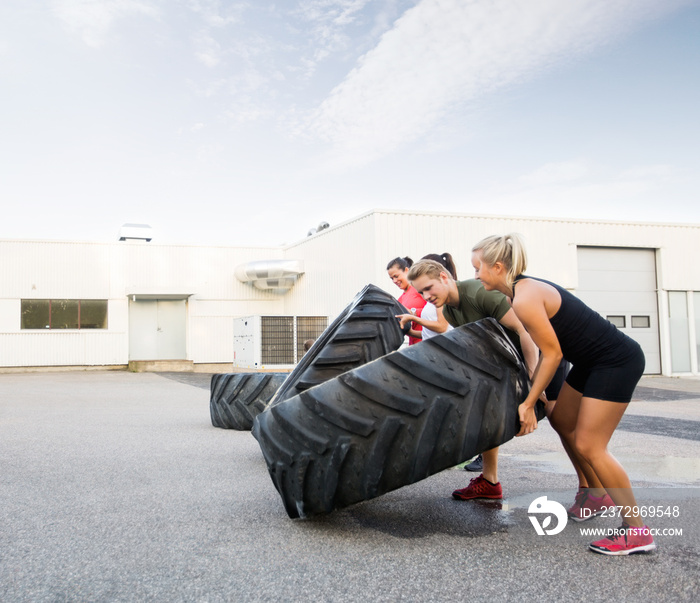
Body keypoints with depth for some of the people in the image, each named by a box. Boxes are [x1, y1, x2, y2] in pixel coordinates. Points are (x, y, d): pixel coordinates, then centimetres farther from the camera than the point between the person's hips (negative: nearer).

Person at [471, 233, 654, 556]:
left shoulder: (525, 299, -24)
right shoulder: (524, 288, 5)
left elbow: (552, 354, -19)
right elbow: (545, 348, 13)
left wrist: (529, 402, -13)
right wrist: (532, 394, 13)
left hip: (618, 362, -10)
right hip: (592, 360, 10)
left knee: (588, 445, -7)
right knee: (562, 420, 18)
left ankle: (637, 531, 2)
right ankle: (597, 494, 33)